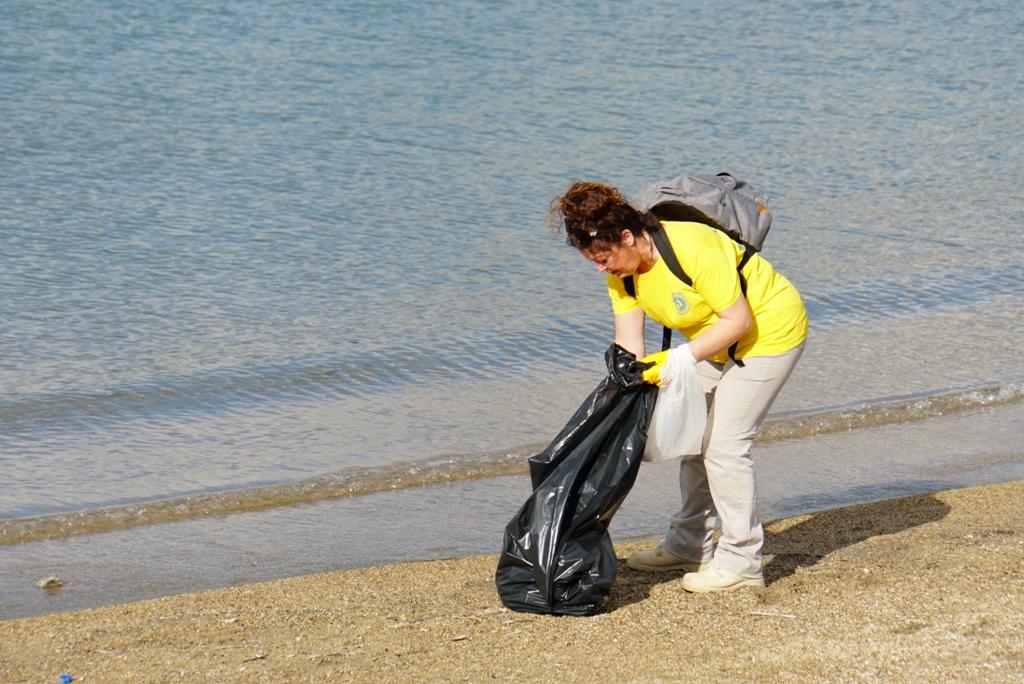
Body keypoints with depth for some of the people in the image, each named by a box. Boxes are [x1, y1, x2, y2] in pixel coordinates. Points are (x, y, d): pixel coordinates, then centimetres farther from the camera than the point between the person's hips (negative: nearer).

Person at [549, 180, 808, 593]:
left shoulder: (693, 248, -33)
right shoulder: (622, 271, -8)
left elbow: (738, 319, -27)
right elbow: (628, 345, -6)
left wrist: (681, 358, -31)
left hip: (769, 331, -9)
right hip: (714, 341, 9)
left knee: (724, 443, -12)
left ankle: (741, 562, -3)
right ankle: (689, 545, 24)